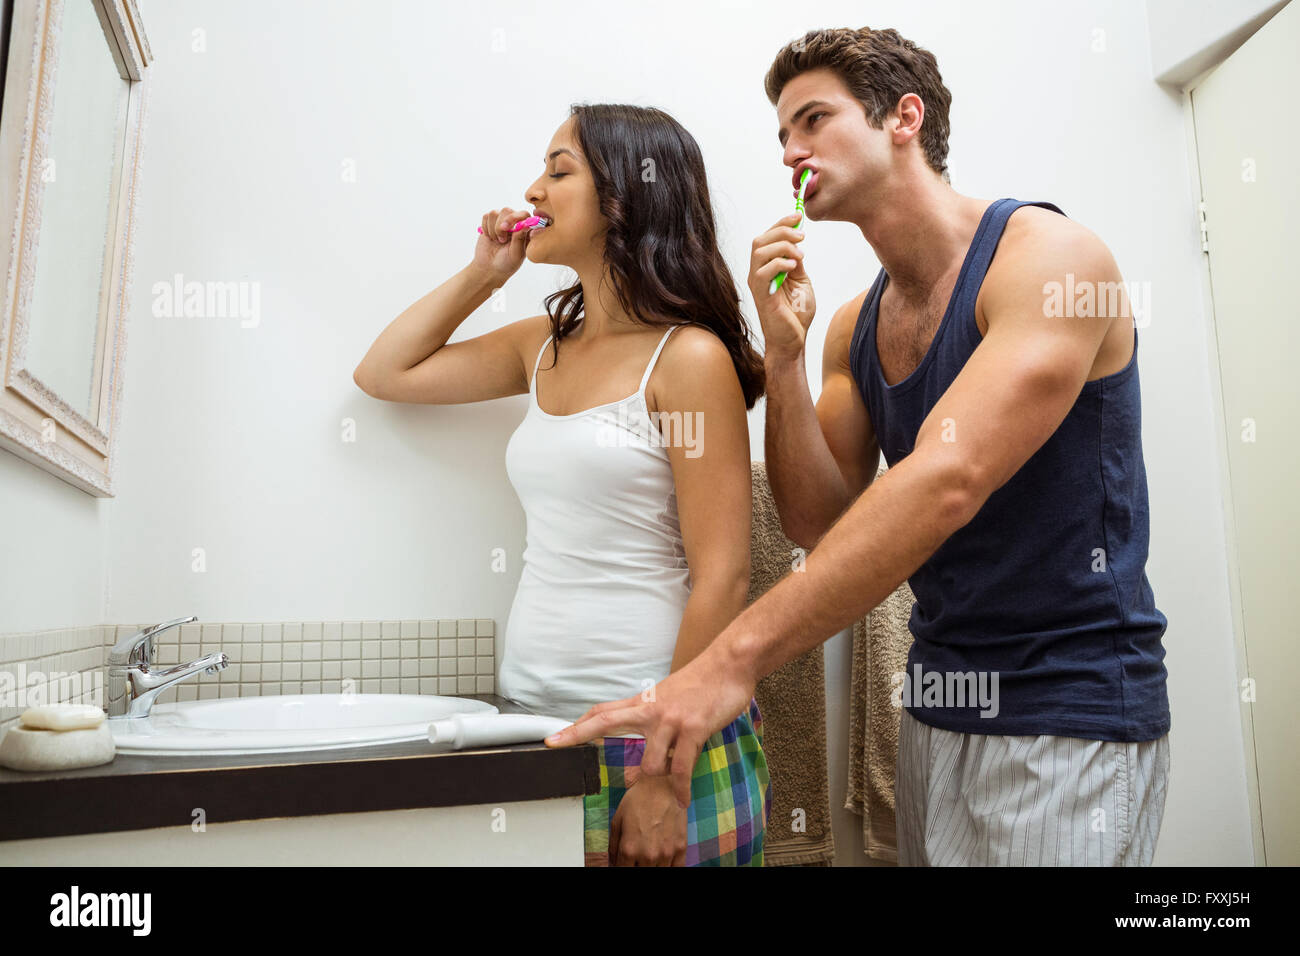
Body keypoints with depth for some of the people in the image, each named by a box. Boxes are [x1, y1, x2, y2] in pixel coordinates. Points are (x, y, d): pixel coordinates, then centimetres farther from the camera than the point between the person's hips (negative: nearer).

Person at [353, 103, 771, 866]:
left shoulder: (689, 358, -11)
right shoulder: (545, 345, 9)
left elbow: (722, 580, -14)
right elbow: (383, 374, 20)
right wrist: (482, 275, 10)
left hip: (651, 741, -6)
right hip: (537, 719, 6)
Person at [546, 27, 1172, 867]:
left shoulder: (1047, 255, -13)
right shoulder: (853, 328, 7)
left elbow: (946, 480, -28)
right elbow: (819, 523, 3)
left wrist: (734, 659, -33)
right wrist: (785, 356, -9)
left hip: (1070, 711, -6)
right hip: (937, 707, 6)